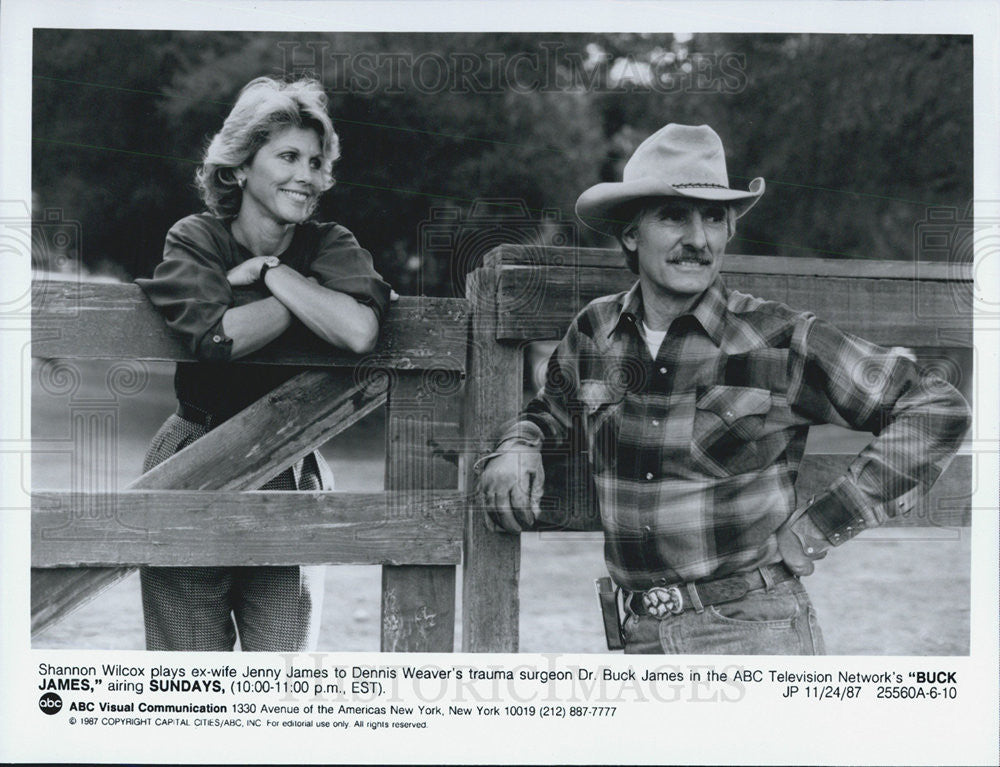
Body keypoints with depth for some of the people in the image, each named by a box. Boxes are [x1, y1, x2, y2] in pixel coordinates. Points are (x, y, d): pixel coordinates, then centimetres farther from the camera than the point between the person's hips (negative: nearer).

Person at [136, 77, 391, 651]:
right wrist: (313, 297, -13)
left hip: (288, 482, 1)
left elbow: (359, 332, -20)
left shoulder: (331, 248, 2)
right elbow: (219, 336, -22)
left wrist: (269, 271, -12)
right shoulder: (195, 240, -2)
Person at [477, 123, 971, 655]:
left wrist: (820, 526, -4)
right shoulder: (593, 333, 7)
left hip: (755, 630, -4)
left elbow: (937, 411, -3)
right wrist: (516, 448, 5)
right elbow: (550, 411, 29)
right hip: (642, 637, 4)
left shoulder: (780, 342, -6)